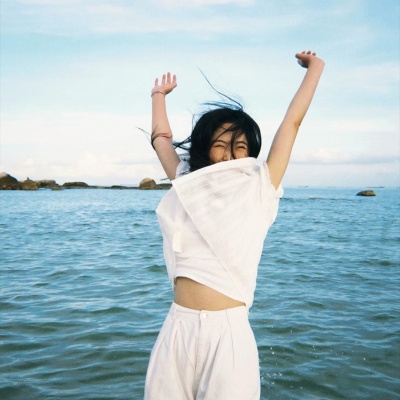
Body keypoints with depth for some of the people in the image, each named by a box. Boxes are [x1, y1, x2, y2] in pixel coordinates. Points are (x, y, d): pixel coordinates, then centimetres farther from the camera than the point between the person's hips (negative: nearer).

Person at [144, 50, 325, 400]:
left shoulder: (259, 190, 2)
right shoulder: (189, 186, 8)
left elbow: (292, 122, 7)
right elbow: (162, 139, 23)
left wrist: (315, 68, 18)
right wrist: (159, 95, 38)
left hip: (229, 330, -2)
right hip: (178, 328, 3)